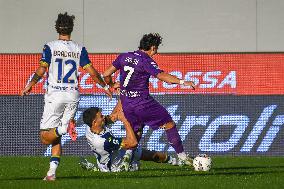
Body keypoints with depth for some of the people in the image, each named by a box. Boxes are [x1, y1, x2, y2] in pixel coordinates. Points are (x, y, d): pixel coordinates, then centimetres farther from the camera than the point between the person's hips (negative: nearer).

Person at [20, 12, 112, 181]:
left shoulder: (50, 47, -2)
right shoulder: (79, 49, 5)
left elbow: (41, 70, -10)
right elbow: (92, 72, 3)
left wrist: (30, 85, 4)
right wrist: (105, 86, 18)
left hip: (55, 94, -3)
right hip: (73, 95, 3)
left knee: (46, 138, 0)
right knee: (56, 138, 11)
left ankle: (65, 127, -29)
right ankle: (52, 171, -1)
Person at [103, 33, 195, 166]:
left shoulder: (124, 57, 7)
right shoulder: (146, 61, -11)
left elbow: (106, 75, 9)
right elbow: (161, 76, -26)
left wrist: (111, 85, 29)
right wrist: (182, 82, -32)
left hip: (126, 103, 6)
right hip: (142, 102, -6)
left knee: (135, 134, 20)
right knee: (169, 125, 4)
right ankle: (182, 156, 3)